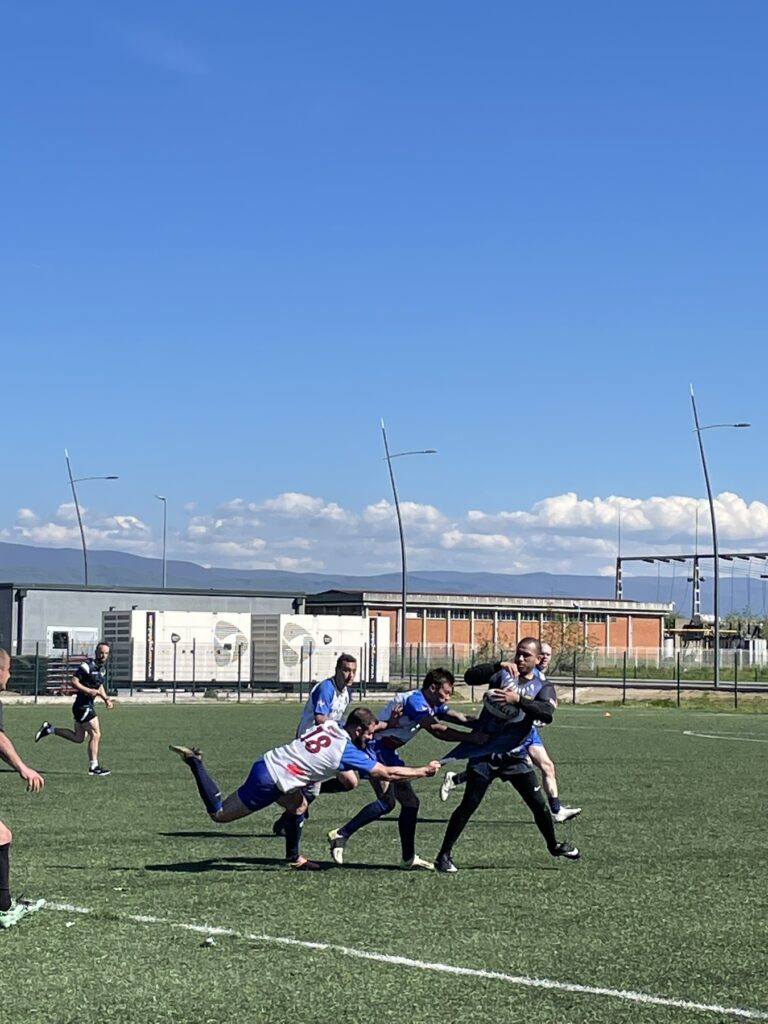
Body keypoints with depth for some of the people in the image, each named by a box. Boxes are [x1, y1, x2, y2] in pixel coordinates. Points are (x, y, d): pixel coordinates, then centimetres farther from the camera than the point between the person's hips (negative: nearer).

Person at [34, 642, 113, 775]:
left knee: (78, 738, 15)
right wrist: (88, 690, -28)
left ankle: (49, 729, 25)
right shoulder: (87, 665, -15)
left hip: (89, 704, 10)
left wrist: (106, 699, 10)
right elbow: (73, 681, -19)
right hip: (83, 704, -10)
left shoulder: (102, 668, 13)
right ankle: (93, 766, 0)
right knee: (95, 734, -8)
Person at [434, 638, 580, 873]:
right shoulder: (502, 674, 1)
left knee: (539, 804, 7)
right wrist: (498, 665, -25)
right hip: (484, 752, -2)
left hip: (514, 756, 2)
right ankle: (444, 855, 1)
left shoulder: (543, 688, 2)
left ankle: (554, 845, 33)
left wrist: (518, 699, -31)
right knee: (469, 804, -7)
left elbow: (547, 714, -18)